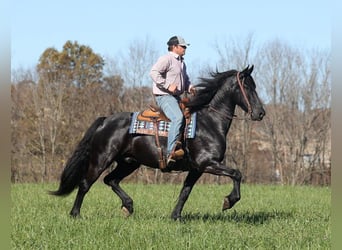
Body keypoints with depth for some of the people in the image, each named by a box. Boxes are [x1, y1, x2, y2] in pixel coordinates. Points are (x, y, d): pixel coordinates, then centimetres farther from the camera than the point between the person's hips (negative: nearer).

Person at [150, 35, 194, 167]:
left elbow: (185, 78, 36)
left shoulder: (181, 62, 22)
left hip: (176, 97, 10)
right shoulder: (166, 59, -9)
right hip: (164, 96, -10)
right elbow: (154, 73, -22)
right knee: (178, 118, -31)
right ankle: (171, 152, -40)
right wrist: (168, 86, -25)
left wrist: (189, 87, 12)